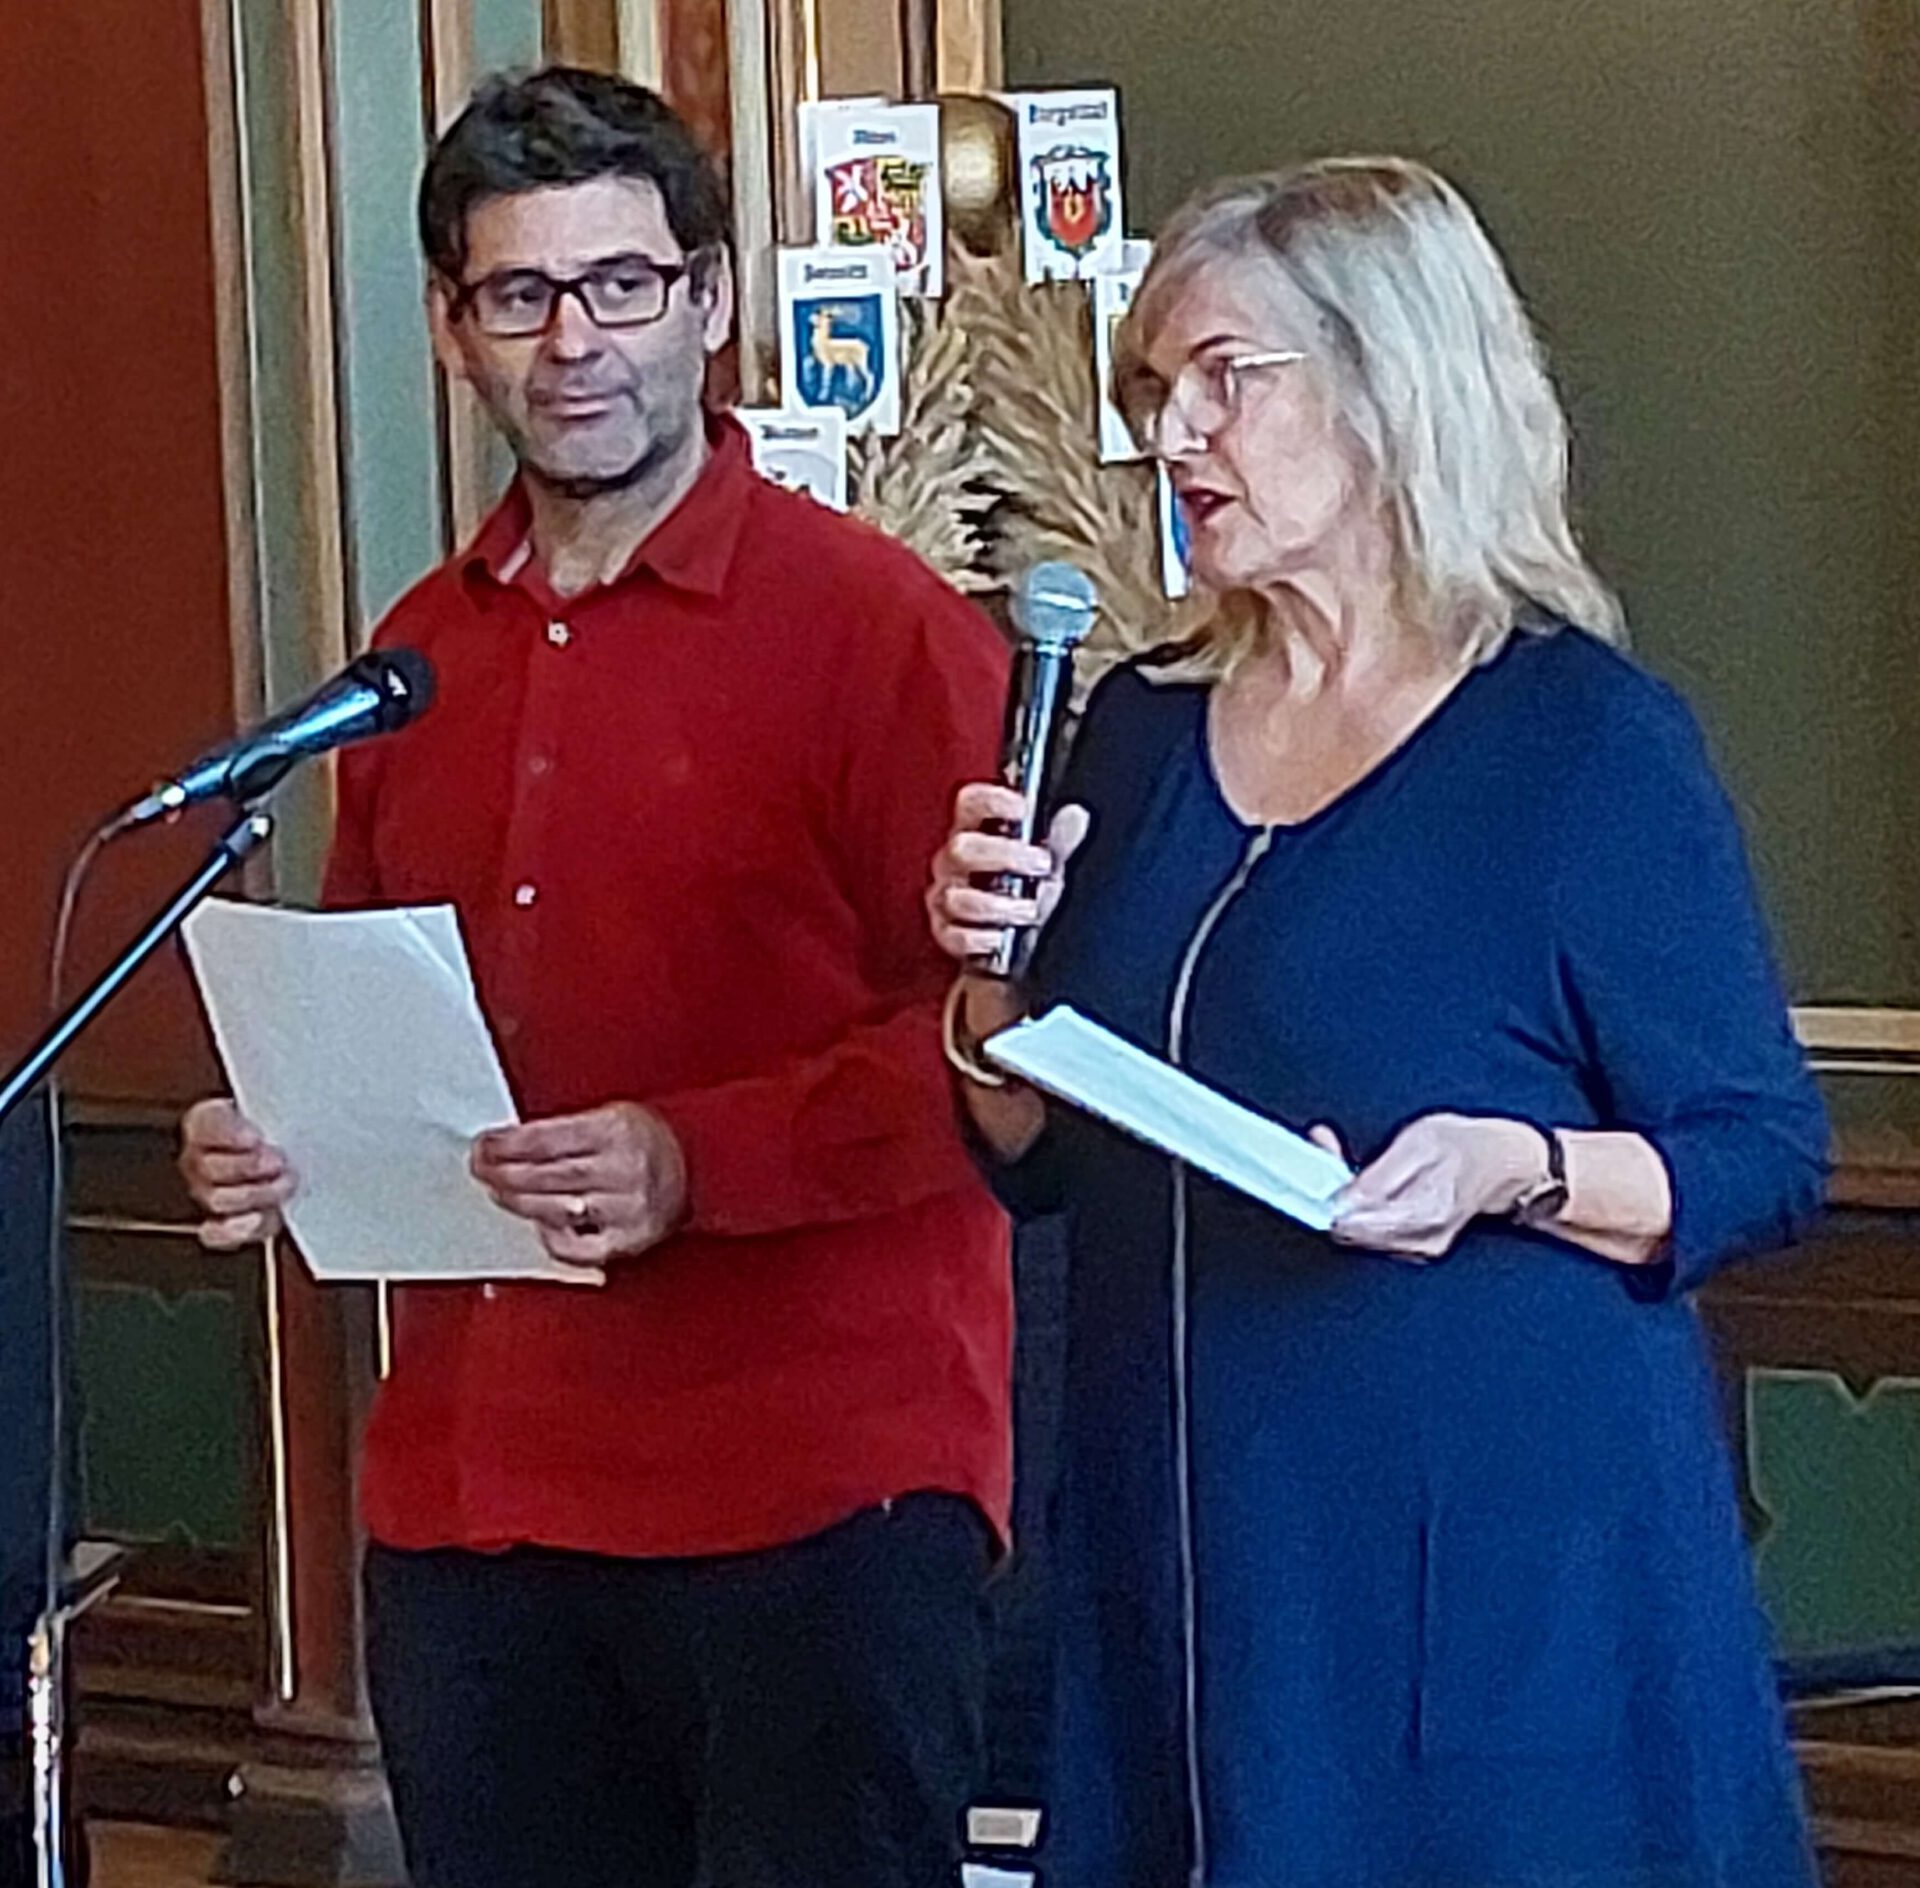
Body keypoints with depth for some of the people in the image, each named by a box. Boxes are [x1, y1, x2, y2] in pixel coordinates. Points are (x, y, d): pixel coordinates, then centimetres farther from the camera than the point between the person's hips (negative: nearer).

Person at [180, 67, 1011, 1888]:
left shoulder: (879, 625, -7)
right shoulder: (416, 658, 13)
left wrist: (696, 1161, -21)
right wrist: (272, 1139, 4)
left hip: (812, 1497, -6)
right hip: (465, 1498, 6)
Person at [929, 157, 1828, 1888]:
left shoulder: (1587, 740, -7)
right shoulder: (1142, 733, 10)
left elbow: (1768, 1162, -7)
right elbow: (1042, 1162, 15)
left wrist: (1510, 1169, -23)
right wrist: (990, 972, -4)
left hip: (1504, 1566, -5)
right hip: (1184, 1555, 5)